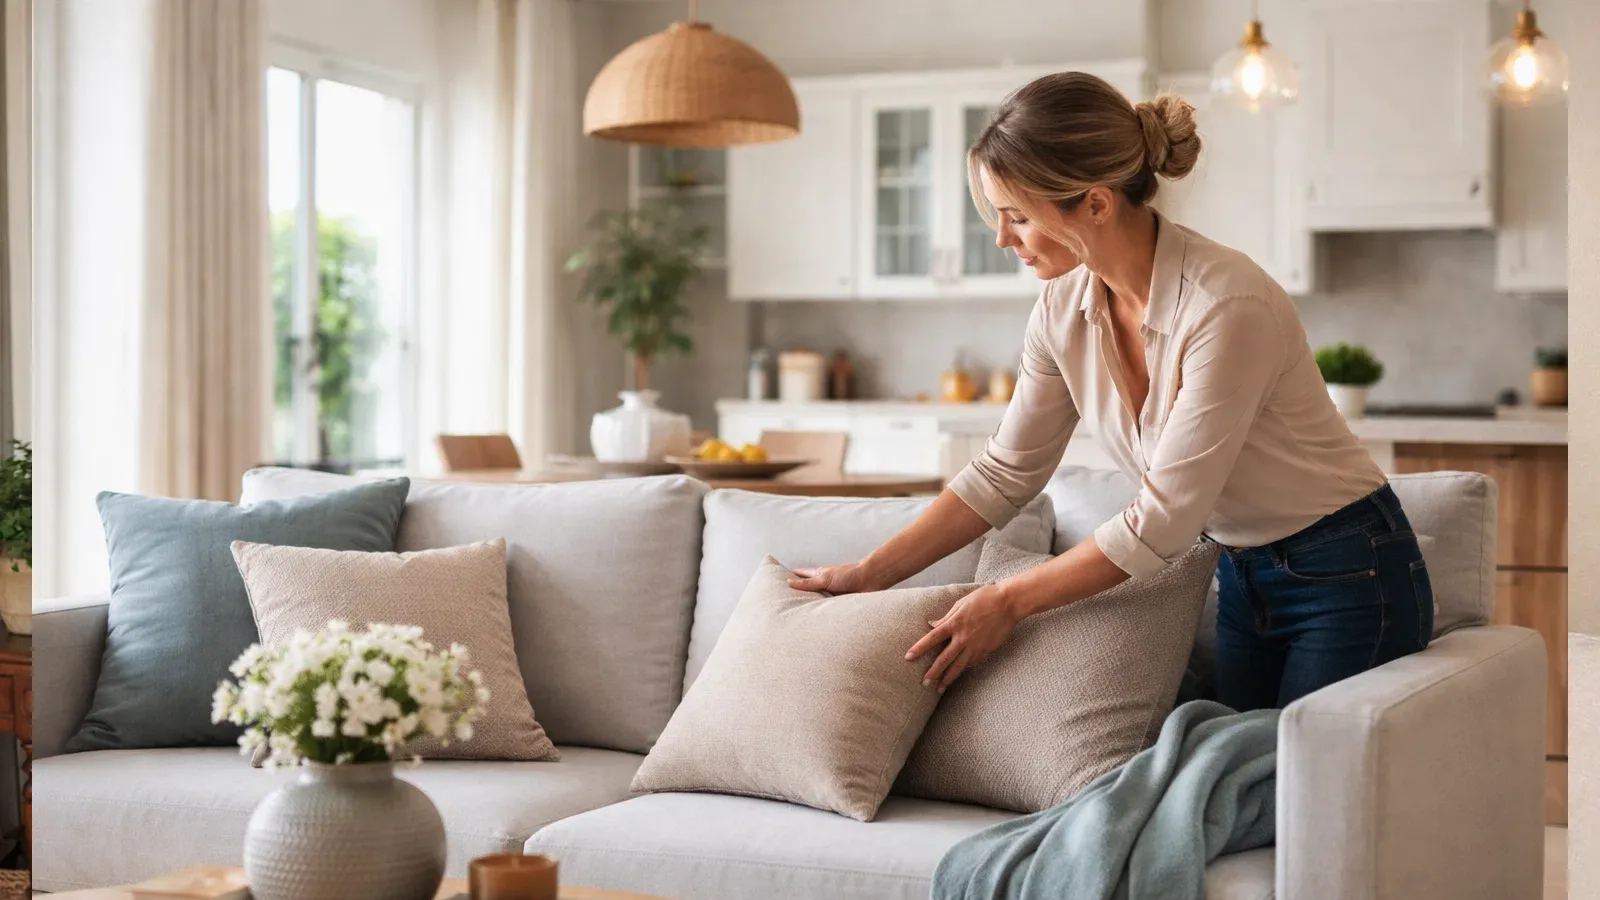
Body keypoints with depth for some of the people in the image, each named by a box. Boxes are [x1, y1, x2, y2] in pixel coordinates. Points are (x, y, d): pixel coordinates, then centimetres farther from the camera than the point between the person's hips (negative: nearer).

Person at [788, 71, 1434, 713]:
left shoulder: (1228, 304, -29)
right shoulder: (1065, 307, -6)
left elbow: (1164, 519, -25)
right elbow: (1006, 474, 4)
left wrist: (1008, 601, -17)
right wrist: (867, 576, 1)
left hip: (1349, 577, -6)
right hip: (1242, 580, 7)